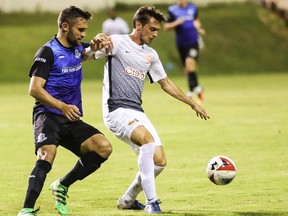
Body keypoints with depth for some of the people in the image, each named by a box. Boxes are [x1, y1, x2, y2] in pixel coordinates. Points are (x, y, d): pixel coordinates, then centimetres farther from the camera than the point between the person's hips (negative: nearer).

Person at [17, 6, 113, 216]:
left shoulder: (77, 48, 15)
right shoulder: (48, 52, -6)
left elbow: (88, 52, 38)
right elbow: (35, 89, -13)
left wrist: (97, 45, 11)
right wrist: (63, 107, -24)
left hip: (72, 120, 7)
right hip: (48, 115, -7)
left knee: (103, 147, -14)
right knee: (47, 156, -31)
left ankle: (62, 186, 2)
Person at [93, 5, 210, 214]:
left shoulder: (151, 55, 17)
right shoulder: (117, 42, -4)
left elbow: (166, 83, 29)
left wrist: (193, 104, 29)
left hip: (137, 113, 8)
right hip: (117, 110, -8)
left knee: (159, 161, -1)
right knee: (149, 140, -32)